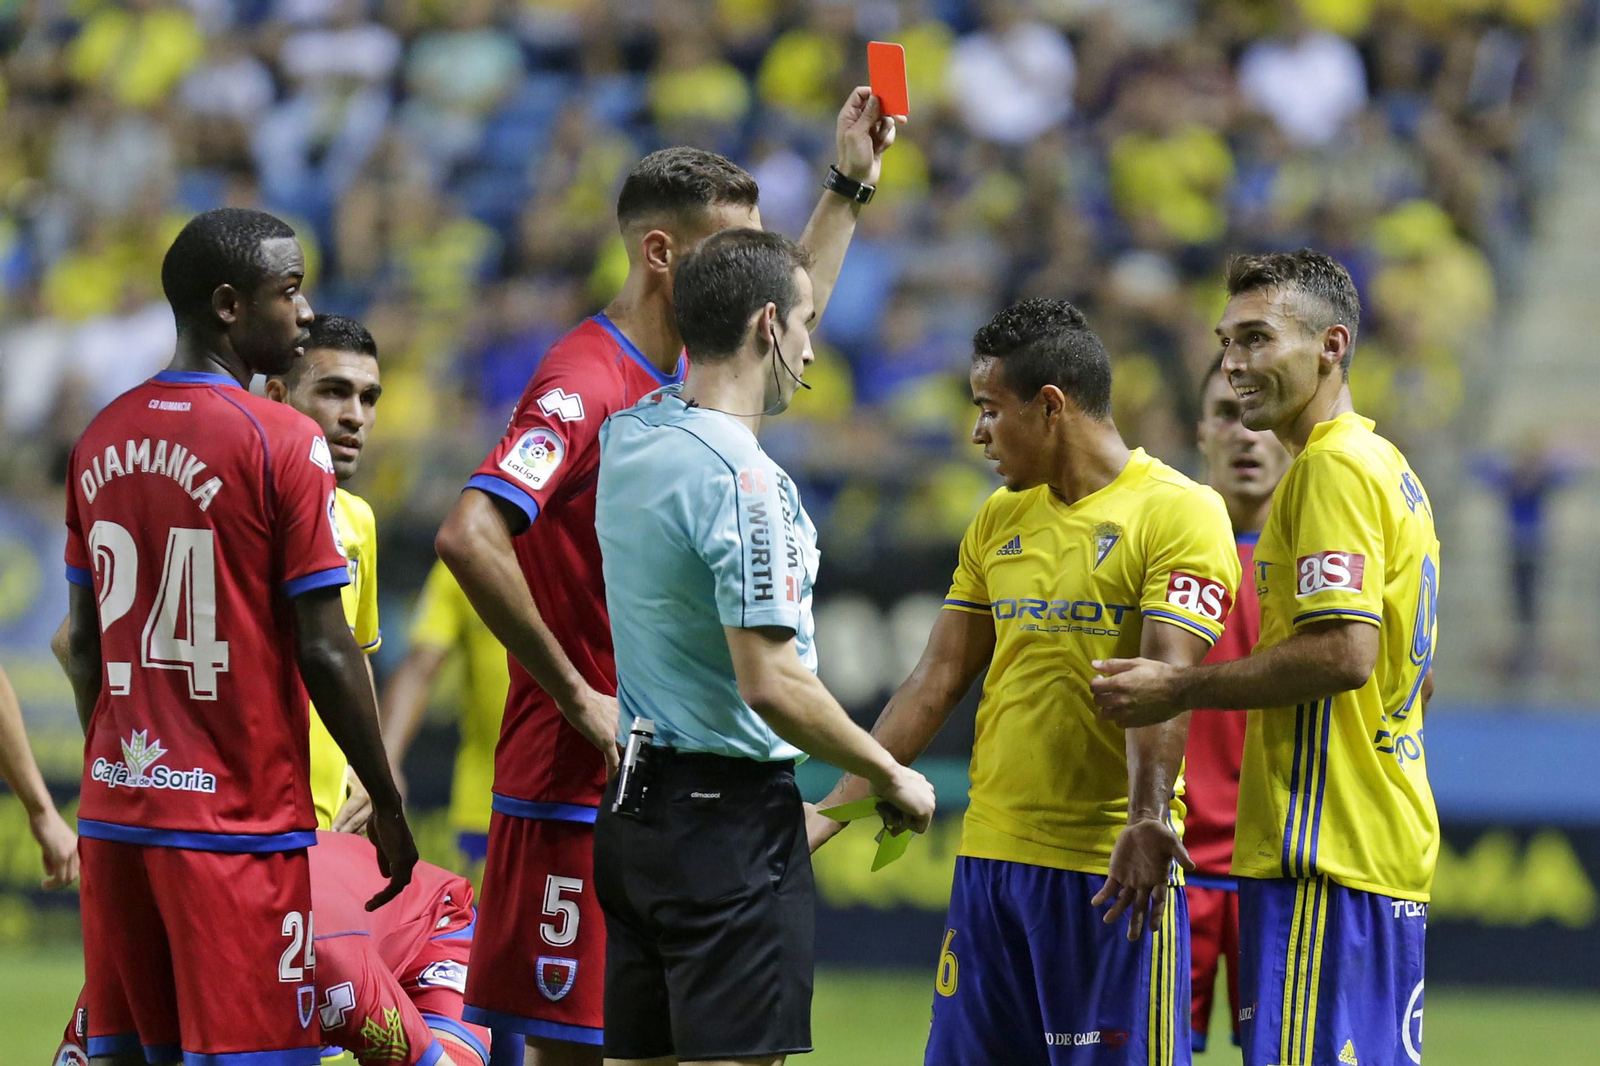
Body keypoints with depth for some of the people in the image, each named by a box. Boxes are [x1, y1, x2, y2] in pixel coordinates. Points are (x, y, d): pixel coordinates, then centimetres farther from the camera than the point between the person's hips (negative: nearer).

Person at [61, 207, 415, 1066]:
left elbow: (84, 643, 14)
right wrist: (386, 807, -3)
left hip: (116, 807, 6)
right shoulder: (282, 444, -10)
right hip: (239, 820, -6)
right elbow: (323, 650, -11)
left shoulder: (102, 440, 10)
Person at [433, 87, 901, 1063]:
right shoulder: (586, 384, -16)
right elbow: (470, 538, -28)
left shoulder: (685, 376, 11)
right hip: (580, 791, -9)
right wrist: (579, 699, -22)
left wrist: (850, 187, 34)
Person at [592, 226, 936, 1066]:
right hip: (730, 815, -9)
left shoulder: (630, 436, 10)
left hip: (633, 802, 9)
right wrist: (891, 776, -8)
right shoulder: (738, 478, -17)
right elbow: (770, 682, -21)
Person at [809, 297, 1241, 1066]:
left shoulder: (1178, 512, -8)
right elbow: (936, 683, 16)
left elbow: (1165, 682, -20)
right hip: (990, 854, 7)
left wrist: (1147, 821, -34)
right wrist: (833, 810, 10)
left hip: (1111, 868, -7)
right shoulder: (999, 521, 15)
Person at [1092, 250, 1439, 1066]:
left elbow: (1345, 653, -22)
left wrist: (1180, 690, -14)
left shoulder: (1332, 470, -11)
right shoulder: (1389, 469, 20)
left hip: (1325, 852, -11)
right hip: (1391, 855, 11)